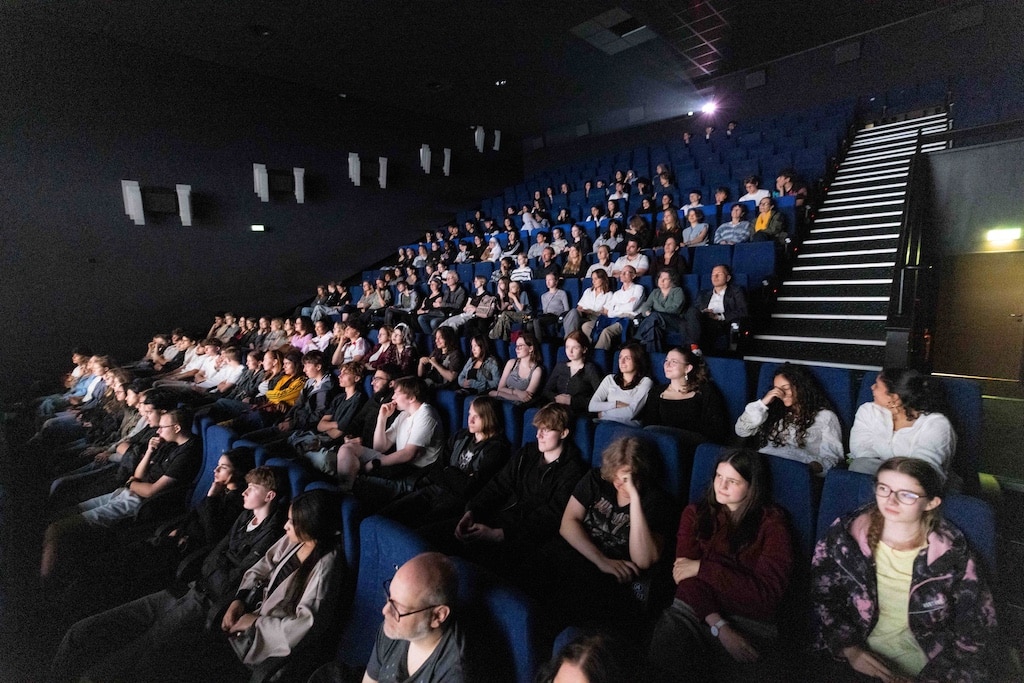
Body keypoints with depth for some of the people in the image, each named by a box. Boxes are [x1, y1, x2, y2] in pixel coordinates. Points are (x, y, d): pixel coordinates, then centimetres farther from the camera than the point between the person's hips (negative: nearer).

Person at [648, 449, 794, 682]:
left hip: (748, 620, -1)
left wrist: (702, 568, -11)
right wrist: (720, 626, -16)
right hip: (694, 609, 2)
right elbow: (688, 576, -2)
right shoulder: (696, 513, 7)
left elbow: (767, 592, -8)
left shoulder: (771, 523, 1)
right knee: (663, 656, -27)